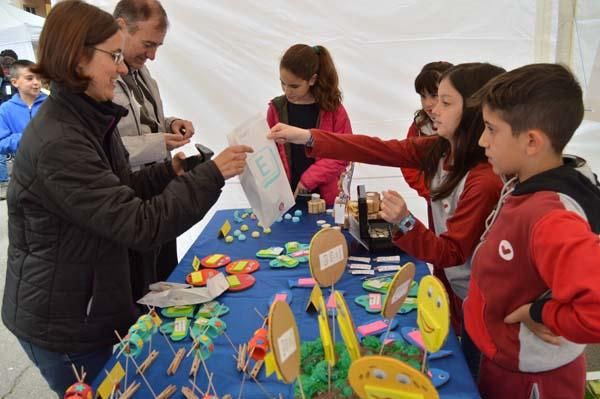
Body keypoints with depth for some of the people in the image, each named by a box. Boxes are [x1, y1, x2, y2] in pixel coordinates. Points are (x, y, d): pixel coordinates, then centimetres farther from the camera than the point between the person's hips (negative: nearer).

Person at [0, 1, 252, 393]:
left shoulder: (92, 118, 2)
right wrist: (211, 174, -27)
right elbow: (140, 225, -31)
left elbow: (117, 191, 9)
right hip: (62, 322, -9)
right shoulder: (57, 142, -29)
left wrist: (171, 171, -5)